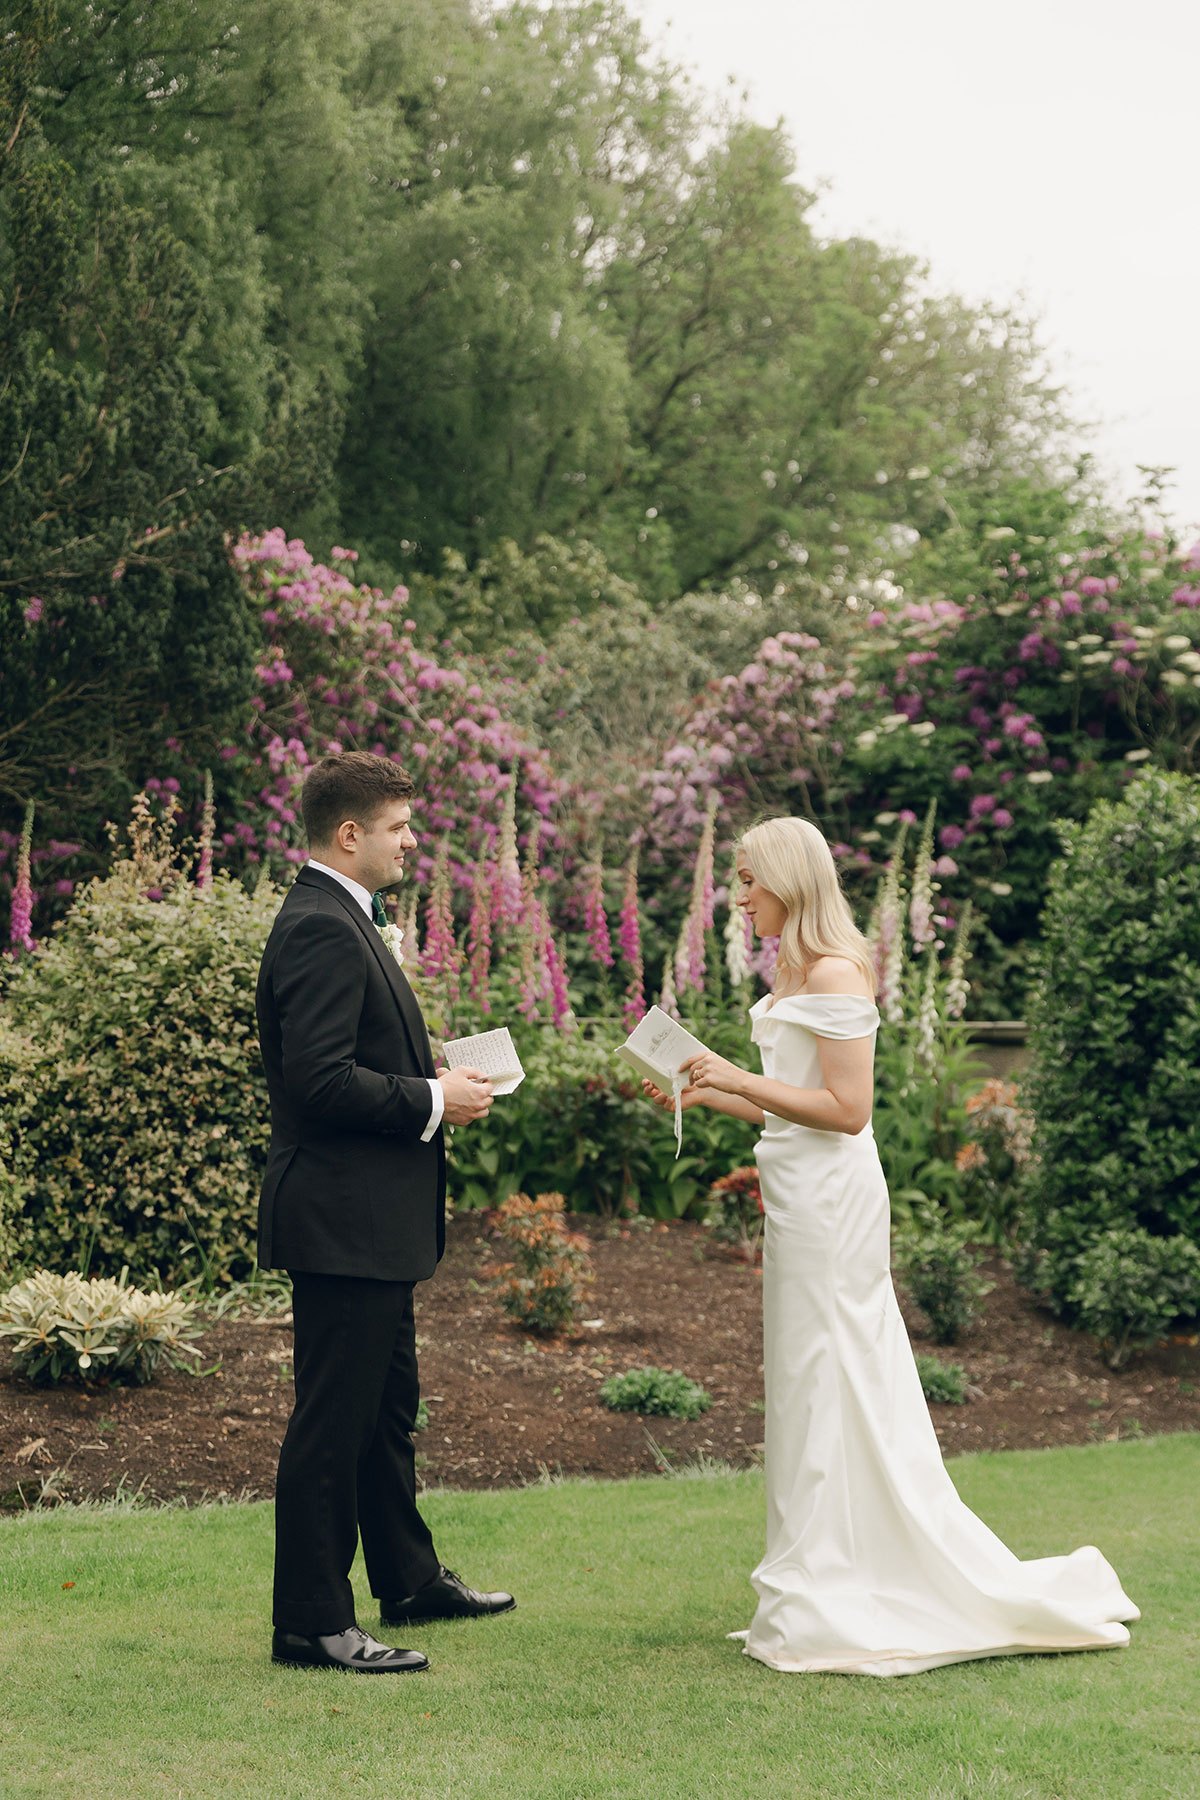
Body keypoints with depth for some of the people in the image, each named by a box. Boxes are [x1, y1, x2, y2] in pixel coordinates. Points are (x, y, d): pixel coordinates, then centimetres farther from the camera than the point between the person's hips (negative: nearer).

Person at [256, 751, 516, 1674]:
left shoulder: (347, 922, 15)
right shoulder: (321, 931, -19)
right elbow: (319, 1079, -26)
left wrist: (432, 1079, 9)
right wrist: (432, 1102, -17)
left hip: (372, 1221, 11)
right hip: (343, 1220, -11)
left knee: (388, 1406, 21)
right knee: (332, 1420, -4)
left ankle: (409, 1579, 34)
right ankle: (311, 1622, 3)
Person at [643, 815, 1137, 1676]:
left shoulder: (833, 975, -15)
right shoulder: (798, 973, 14)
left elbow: (847, 1109, -19)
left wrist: (742, 1080, -19)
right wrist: (705, 1092, 14)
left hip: (829, 1200, -10)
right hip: (804, 1196, 10)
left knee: (829, 1388, -3)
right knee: (815, 1385, 13)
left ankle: (833, 1605, 5)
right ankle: (833, 1595, 21)